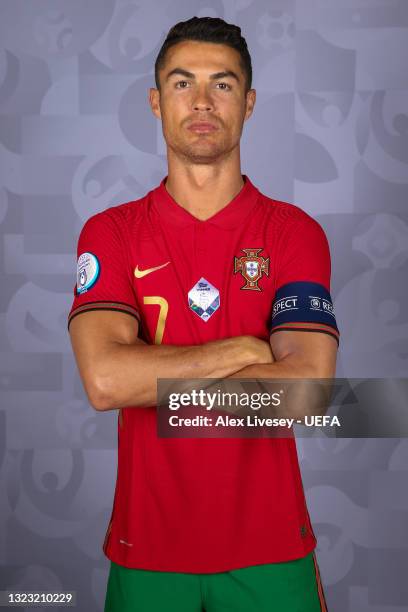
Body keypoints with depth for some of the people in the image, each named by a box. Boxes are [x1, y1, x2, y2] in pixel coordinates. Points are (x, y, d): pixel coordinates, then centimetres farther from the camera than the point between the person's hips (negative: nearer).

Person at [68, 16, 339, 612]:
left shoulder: (294, 232, -5)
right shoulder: (111, 233, -4)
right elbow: (103, 378, -19)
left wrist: (152, 377, -14)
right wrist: (243, 350, -16)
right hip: (148, 548, 1)